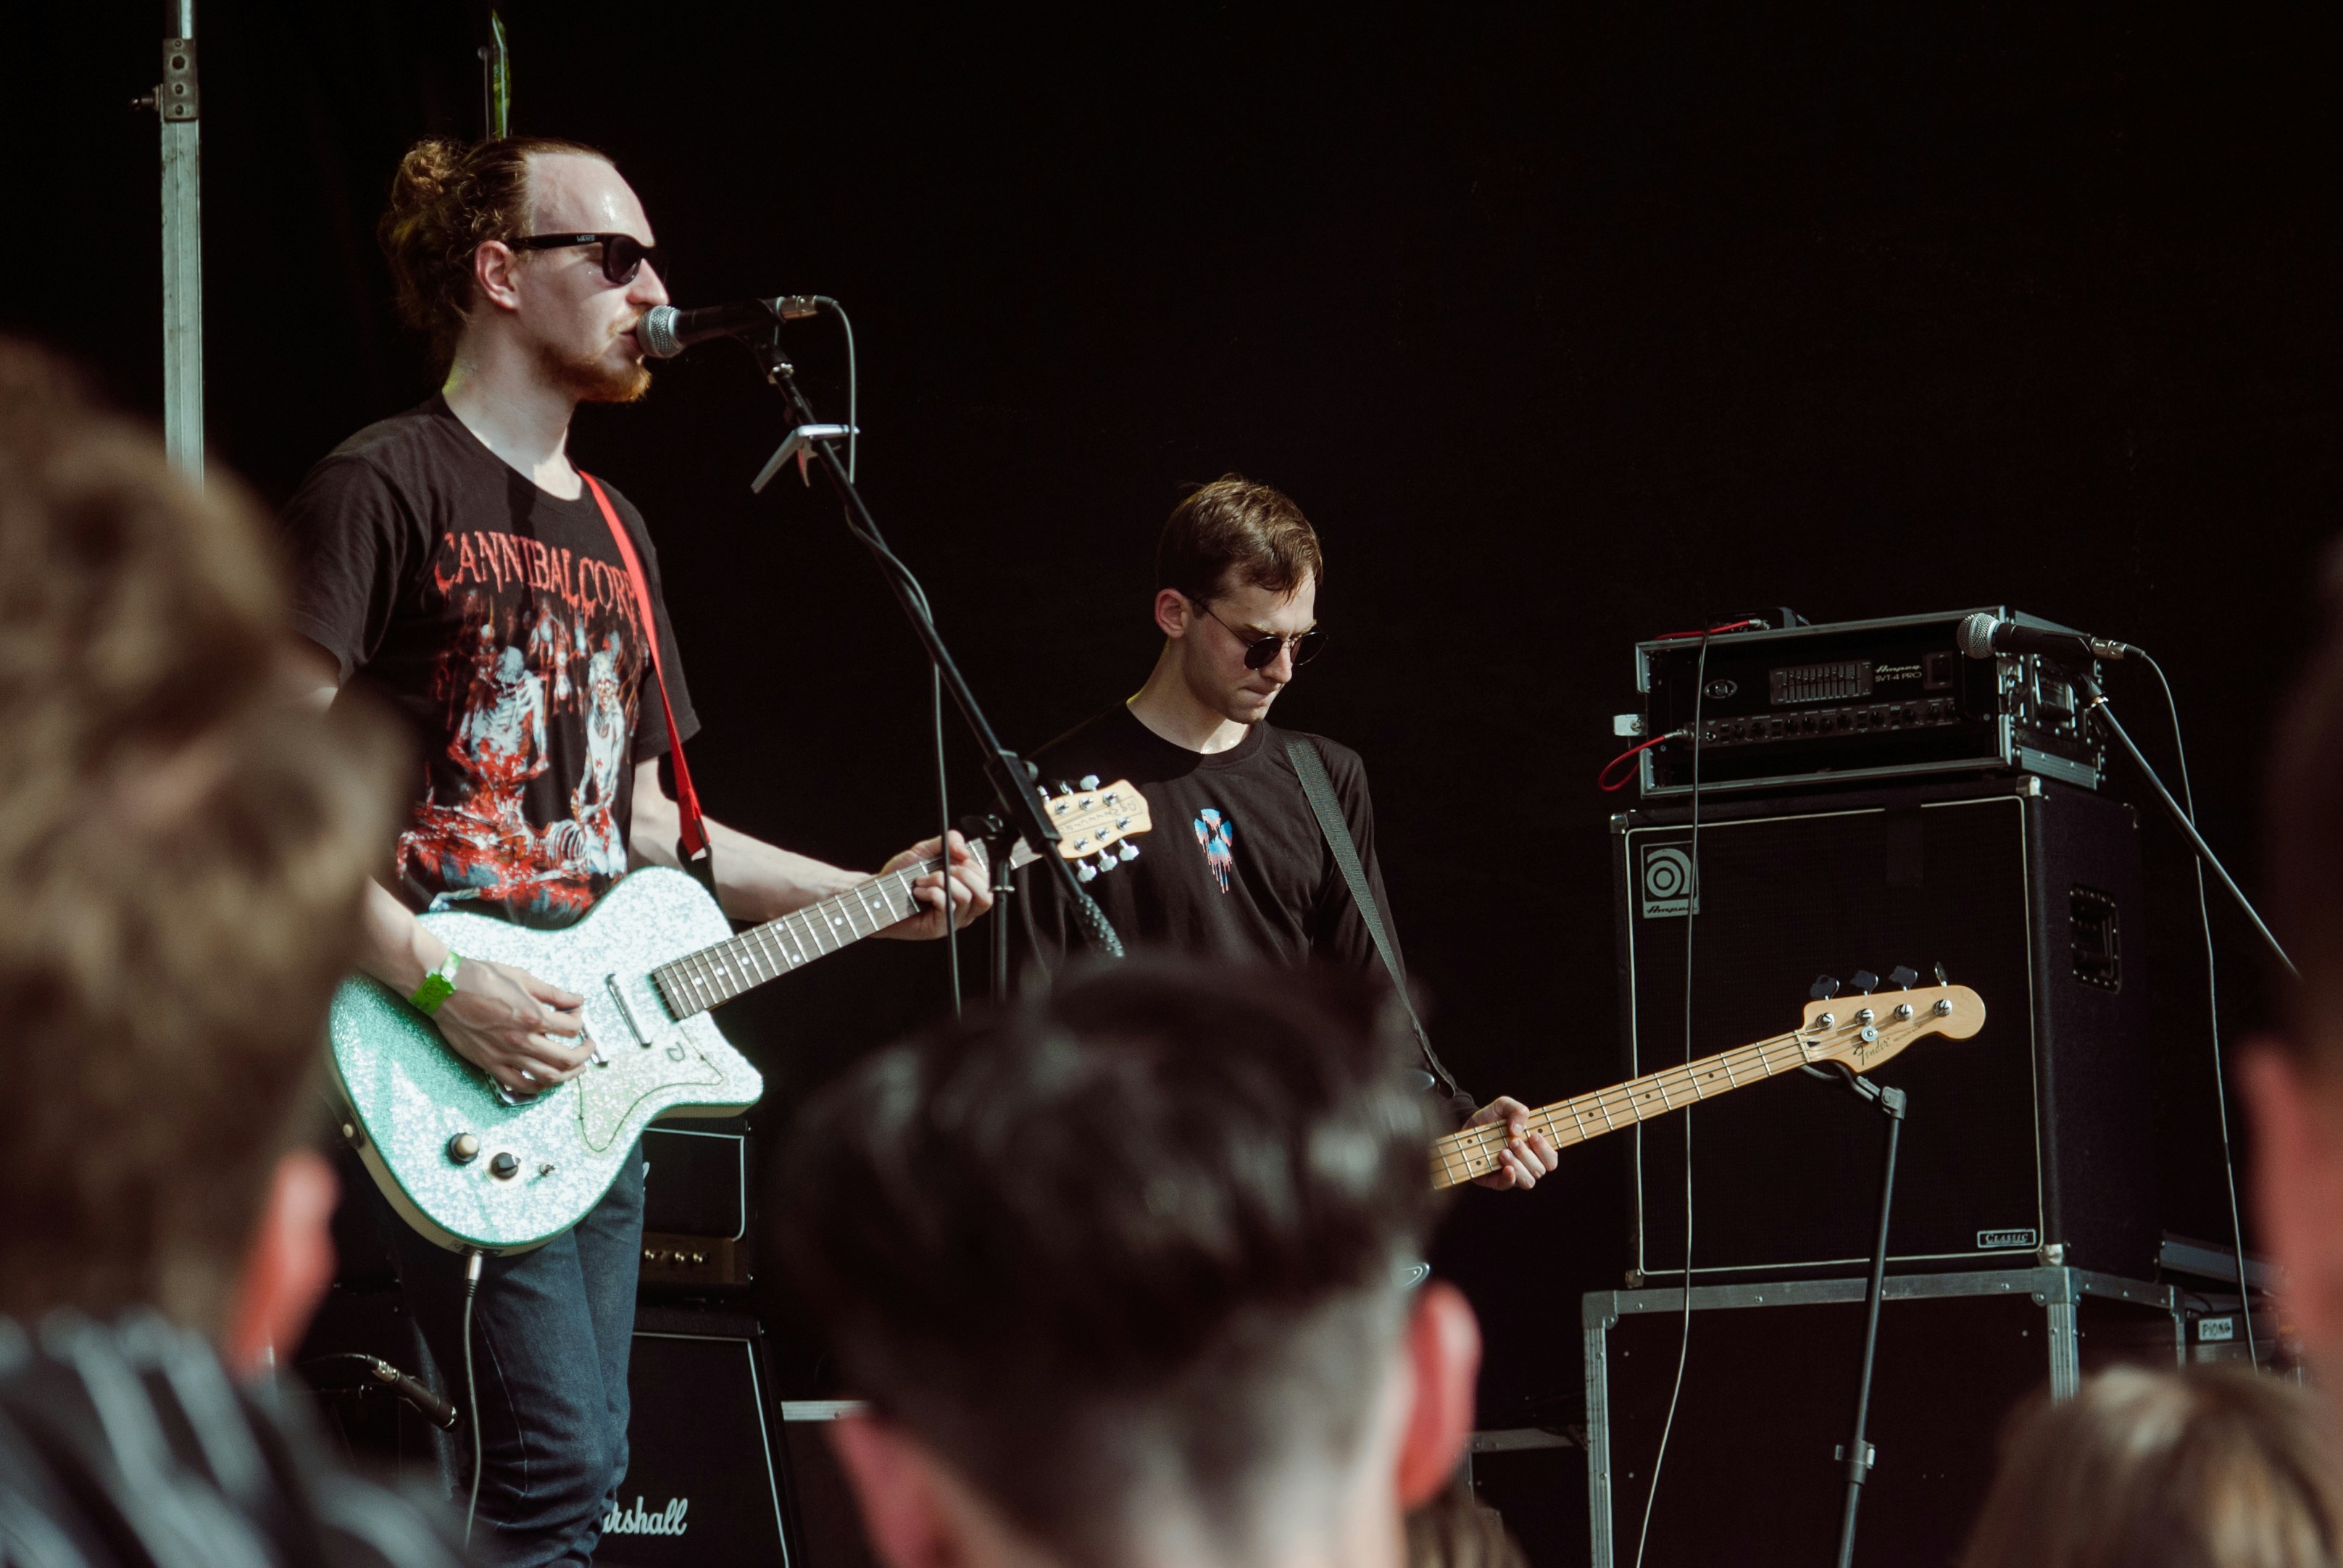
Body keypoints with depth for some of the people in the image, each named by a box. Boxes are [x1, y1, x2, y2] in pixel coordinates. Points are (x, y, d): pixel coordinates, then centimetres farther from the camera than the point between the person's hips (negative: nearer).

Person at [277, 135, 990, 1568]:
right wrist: (436, 982, -22)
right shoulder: (387, 486, -9)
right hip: (454, 1074, -9)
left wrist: (871, 898, 16)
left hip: (596, 1061, 9)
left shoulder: (614, 531, 20)